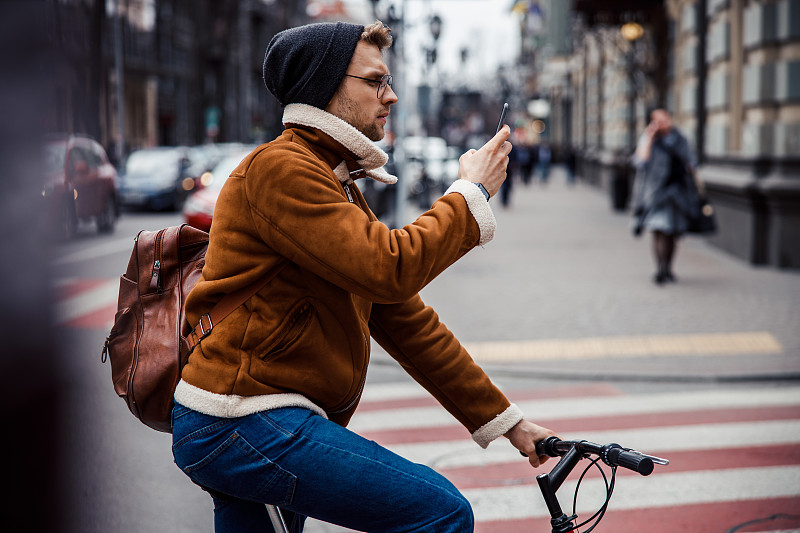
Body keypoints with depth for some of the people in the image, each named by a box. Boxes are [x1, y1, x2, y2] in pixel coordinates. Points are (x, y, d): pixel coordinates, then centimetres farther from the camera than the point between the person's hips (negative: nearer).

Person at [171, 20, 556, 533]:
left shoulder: (340, 185, 19)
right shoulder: (279, 167, -12)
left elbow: (405, 319, 15)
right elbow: (391, 268, -24)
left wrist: (506, 419, 11)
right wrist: (471, 193, -9)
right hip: (242, 425, -10)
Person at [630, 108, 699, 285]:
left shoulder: (678, 139, 9)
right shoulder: (648, 139, -2)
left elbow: (690, 162, 18)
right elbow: (641, 162, -16)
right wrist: (648, 140, -20)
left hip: (678, 189, 4)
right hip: (657, 189, -4)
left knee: (673, 233, 8)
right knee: (659, 230, -13)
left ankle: (667, 269, 19)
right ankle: (659, 270, -12)